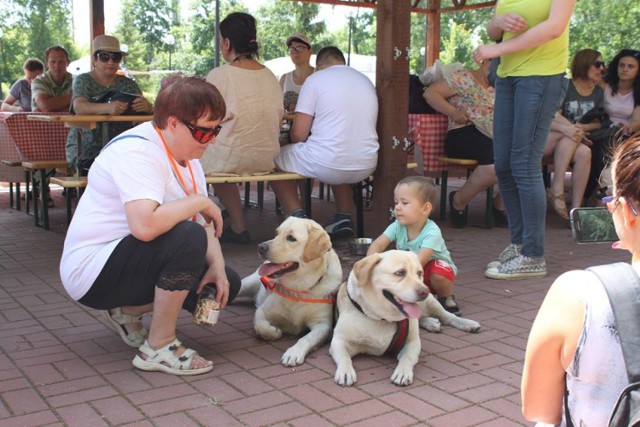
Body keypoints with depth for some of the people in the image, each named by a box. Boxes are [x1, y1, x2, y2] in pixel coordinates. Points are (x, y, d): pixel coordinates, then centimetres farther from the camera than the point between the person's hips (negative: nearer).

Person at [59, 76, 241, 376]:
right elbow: (144, 225, -41)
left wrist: (217, 265, -15)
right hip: (92, 271, -9)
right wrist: (199, 201, -26)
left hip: (124, 262, 10)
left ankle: (127, 312, 15)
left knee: (227, 284, 4)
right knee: (187, 239, -32)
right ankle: (159, 348, -16)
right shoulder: (137, 151, -25)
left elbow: (203, 221, 3)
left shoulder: (187, 155, 6)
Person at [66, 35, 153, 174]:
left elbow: (145, 106, 2)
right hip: (87, 155, -3)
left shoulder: (128, 84, 16)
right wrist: (107, 107, -36)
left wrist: (147, 107, -26)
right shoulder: (83, 81, 5)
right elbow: (79, 107, -15)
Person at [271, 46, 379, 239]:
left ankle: (297, 217, 1)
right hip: (366, 167, 6)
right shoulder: (367, 81, 16)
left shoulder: (316, 79, -1)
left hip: (327, 165, -6)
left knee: (275, 158, 18)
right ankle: (344, 218, 25)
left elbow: (298, 134, -5)